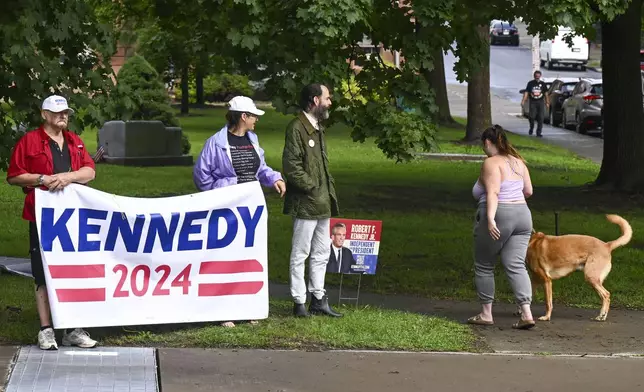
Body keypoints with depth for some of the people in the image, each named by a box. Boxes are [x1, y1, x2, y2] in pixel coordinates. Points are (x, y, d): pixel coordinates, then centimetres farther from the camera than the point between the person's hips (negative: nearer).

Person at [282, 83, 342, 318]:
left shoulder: (317, 128, 16)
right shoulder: (297, 128, -14)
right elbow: (291, 166, -20)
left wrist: (329, 190, 14)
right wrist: (311, 187, -17)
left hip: (322, 203, 10)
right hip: (305, 203, -10)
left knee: (321, 254, 14)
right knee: (300, 254, -1)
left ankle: (318, 299, 22)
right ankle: (299, 302, 4)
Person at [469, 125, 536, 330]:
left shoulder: (491, 163, -10)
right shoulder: (517, 161, 13)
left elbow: (493, 192, -21)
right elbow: (528, 191, 17)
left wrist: (490, 219, -29)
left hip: (498, 216, -7)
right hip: (522, 215, 7)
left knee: (484, 266, 9)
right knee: (516, 266, 1)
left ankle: (486, 314, 14)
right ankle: (526, 313, -12)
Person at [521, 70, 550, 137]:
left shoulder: (543, 84, 8)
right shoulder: (530, 83, 4)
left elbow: (546, 94, 11)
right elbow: (526, 92, 2)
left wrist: (547, 102, 7)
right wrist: (523, 101, -8)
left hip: (541, 102, 1)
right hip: (532, 102, -1)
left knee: (541, 118, -5)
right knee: (532, 117, -7)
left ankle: (539, 133, -1)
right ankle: (531, 128, 23)